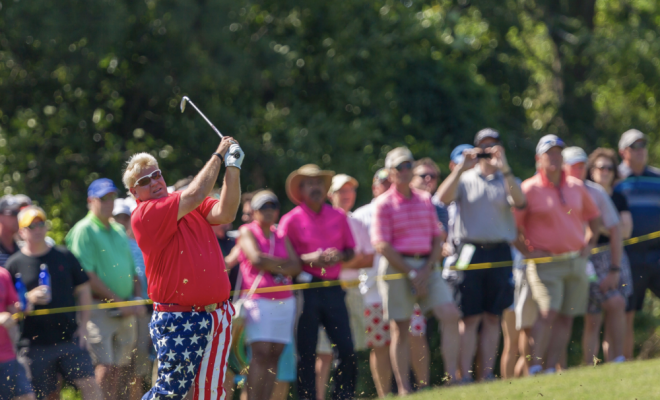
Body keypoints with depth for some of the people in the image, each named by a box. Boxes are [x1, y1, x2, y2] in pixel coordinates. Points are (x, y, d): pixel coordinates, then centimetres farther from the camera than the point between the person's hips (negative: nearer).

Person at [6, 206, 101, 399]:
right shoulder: (14, 264, 2)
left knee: (89, 384, -9)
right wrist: (29, 298, -17)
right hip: (35, 344, -1)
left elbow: (83, 289, 13)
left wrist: (83, 325, 4)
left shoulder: (65, 256, 8)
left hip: (70, 338, 1)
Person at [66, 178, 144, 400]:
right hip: (100, 309, -7)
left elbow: (133, 271, 23)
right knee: (105, 369, -14)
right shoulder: (84, 230, -5)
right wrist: (118, 301, -14)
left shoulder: (119, 231, 18)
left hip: (126, 312, 7)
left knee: (122, 370, 5)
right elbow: (87, 276, -13)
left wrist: (138, 299, 5)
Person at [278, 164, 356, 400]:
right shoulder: (291, 220, 1)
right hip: (306, 289, -3)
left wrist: (339, 256, -5)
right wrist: (309, 259, -18)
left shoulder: (338, 217, 13)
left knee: (346, 350, -3)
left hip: (333, 290, 3)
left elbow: (350, 250, 17)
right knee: (307, 353, -3)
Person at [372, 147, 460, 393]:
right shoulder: (384, 204, -1)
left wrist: (427, 270, -4)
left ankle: (451, 376, -11)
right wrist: (410, 274, -11)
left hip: (426, 267, 4)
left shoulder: (425, 200, 14)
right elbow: (382, 245, -8)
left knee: (450, 315, -11)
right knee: (400, 328, -2)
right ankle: (404, 389, 1)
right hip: (396, 268, -4)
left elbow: (437, 238, 12)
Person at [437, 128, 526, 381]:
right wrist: (461, 168, -15)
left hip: (500, 253, 2)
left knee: (492, 318, 3)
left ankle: (486, 375, 8)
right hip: (471, 251, -2)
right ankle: (465, 376, -6)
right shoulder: (465, 179, 11)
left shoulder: (507, 180, 13)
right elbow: (443, 197, -7)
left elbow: (519, 202, -8)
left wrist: (504, 169, -17)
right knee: (470, 317, -5)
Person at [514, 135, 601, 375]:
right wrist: (527, 252, -8)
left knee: (565, 318, 2)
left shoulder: (576, 187, 12)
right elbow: (511, 225, -3)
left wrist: (590, 244, 14)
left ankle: (551, 368, 6)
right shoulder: (529, 189, -3)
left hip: (577, 262, 5)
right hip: (546, 263, -5)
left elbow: (593, 216, 26)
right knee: (548, 312, -20)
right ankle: (534, 368, -20)